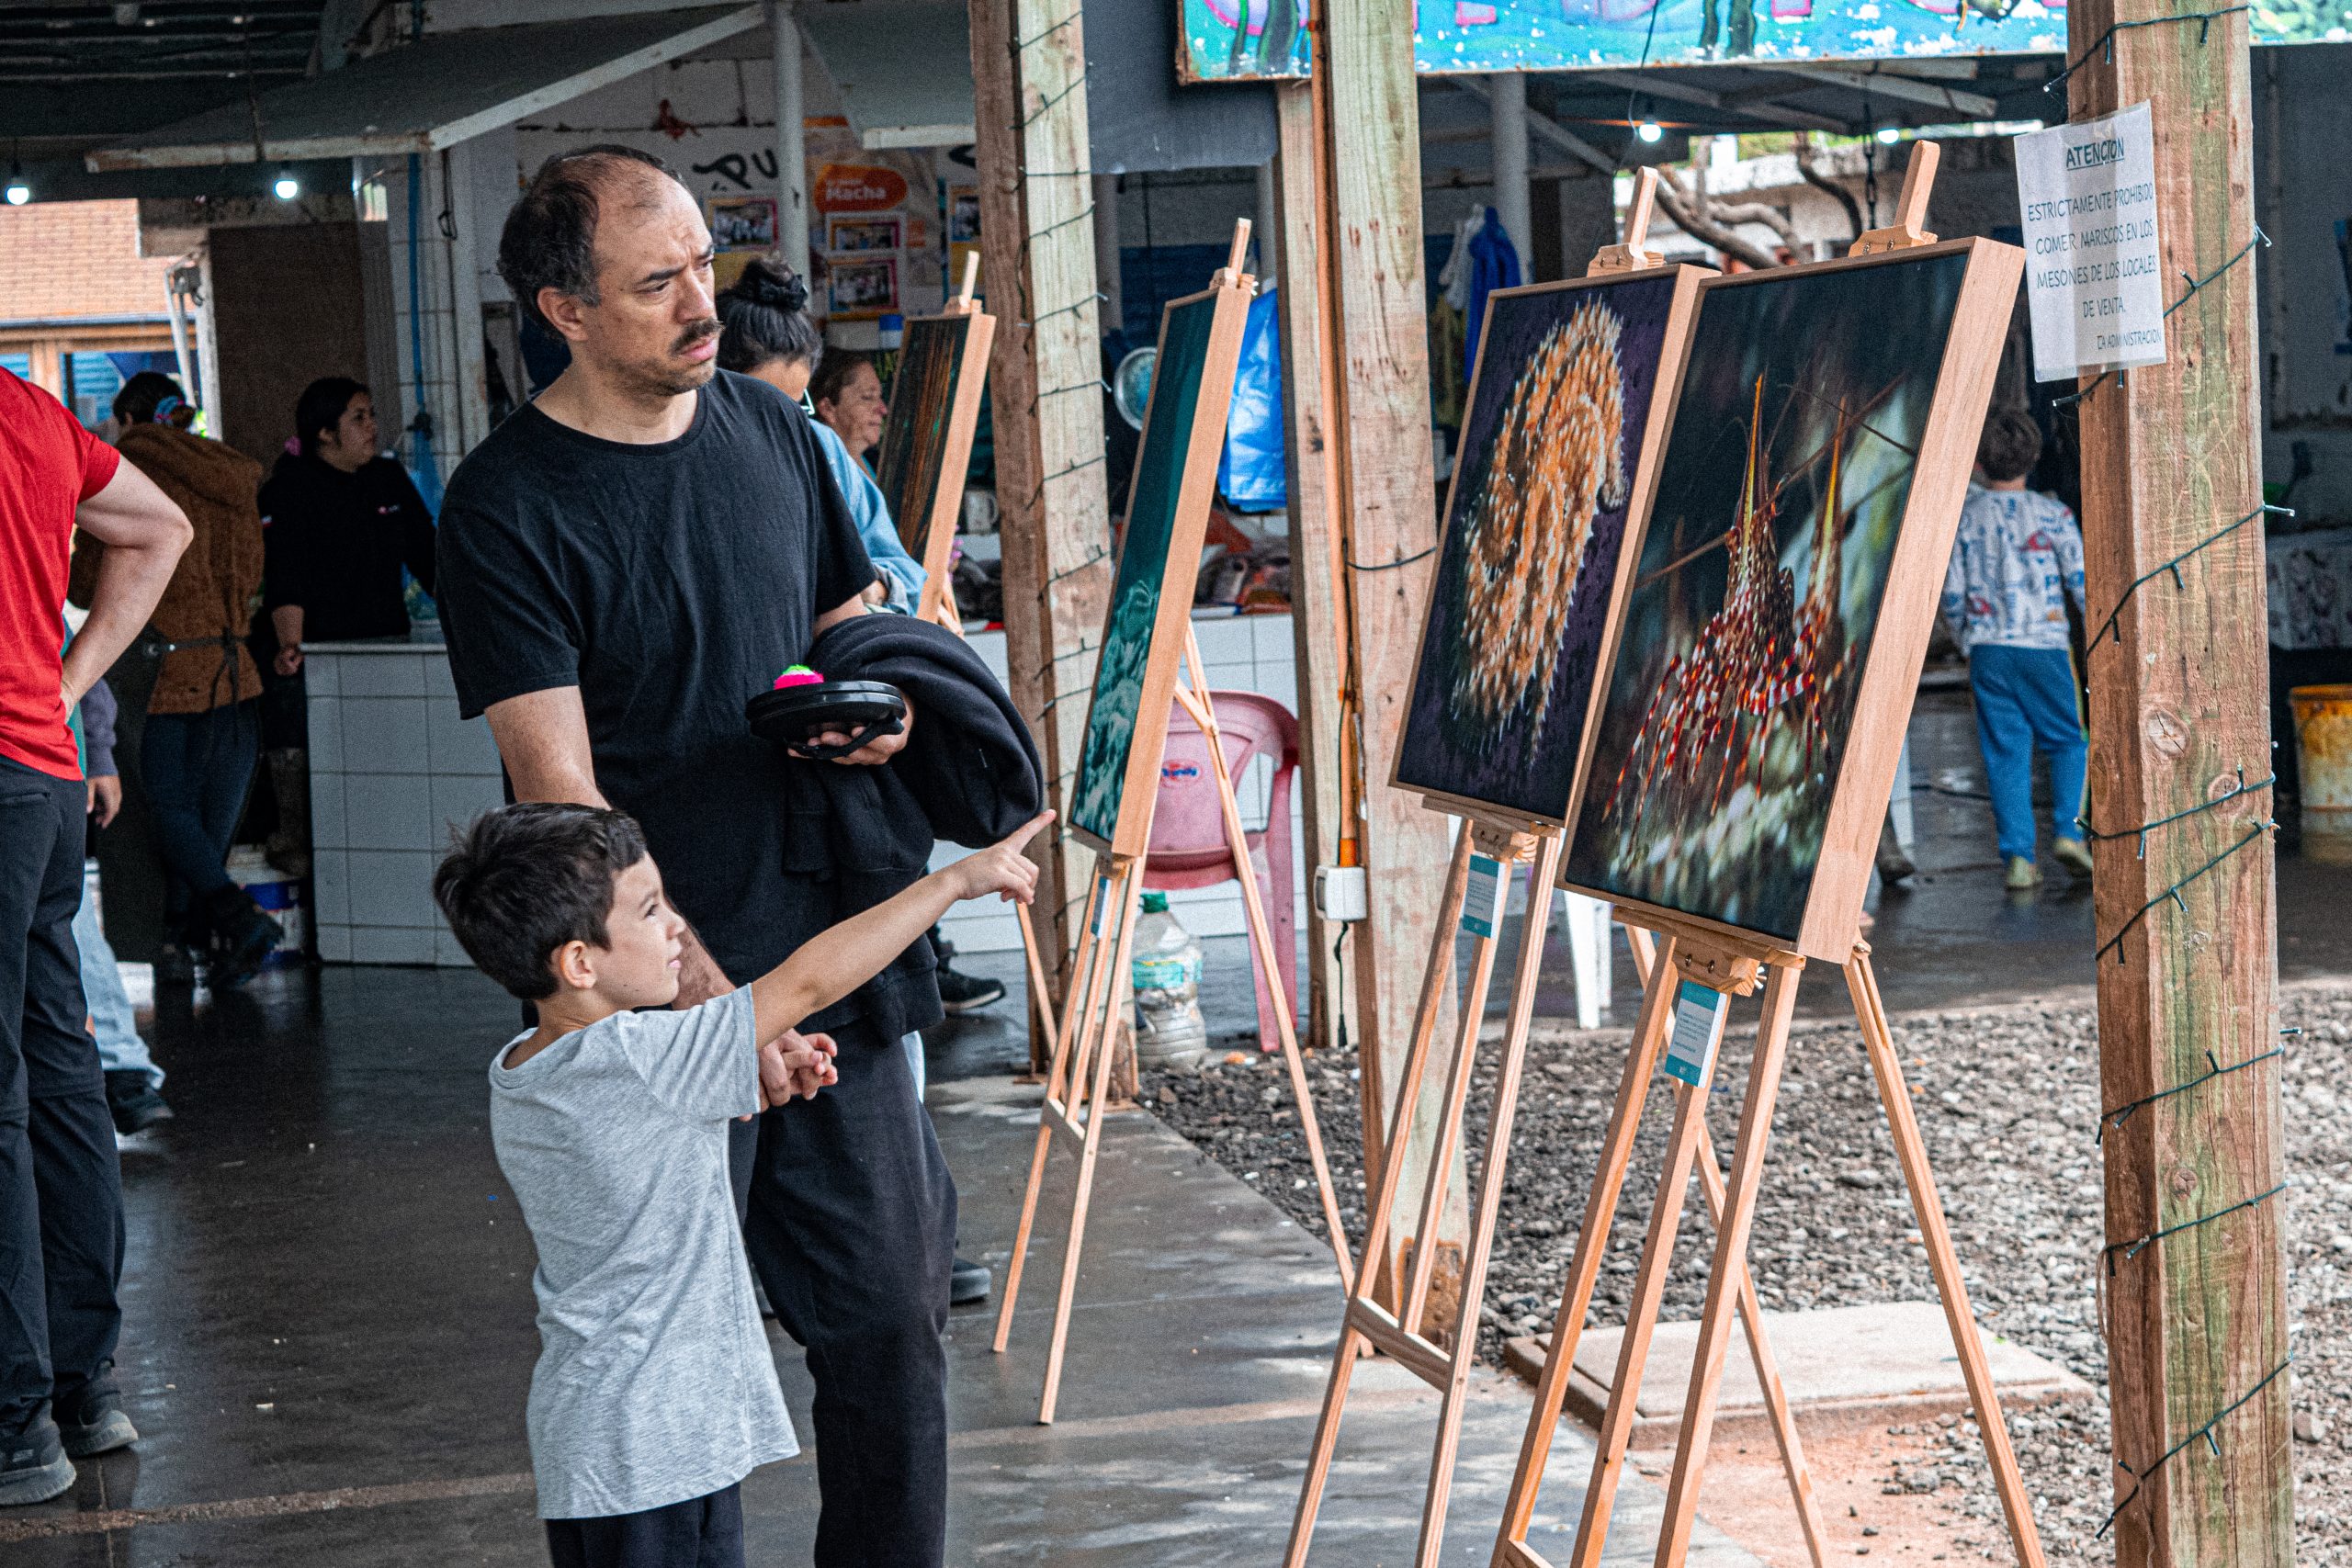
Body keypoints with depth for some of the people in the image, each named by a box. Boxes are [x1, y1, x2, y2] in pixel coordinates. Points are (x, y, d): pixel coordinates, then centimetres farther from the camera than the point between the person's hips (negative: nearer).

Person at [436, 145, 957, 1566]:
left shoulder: (768, 427, 8)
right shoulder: (508, 505, -10)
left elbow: (854, 620, 23)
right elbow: (563, 796, -15)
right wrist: (711, 998, -22)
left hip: (834, 953, 5)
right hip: (661, 984, -5)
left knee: (896, 1312, 8)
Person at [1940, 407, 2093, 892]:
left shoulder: (1965, 517, 3)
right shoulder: (2052, 513, -3)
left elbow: (1952, 595, 3)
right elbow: (2082, 583, -3)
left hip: (1987, 649, 2)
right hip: (2043, 644, -2)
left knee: (2006, 752, 4)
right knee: (2069, 741, 13)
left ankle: (2017, 856, -2)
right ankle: (2069, 831, -3)